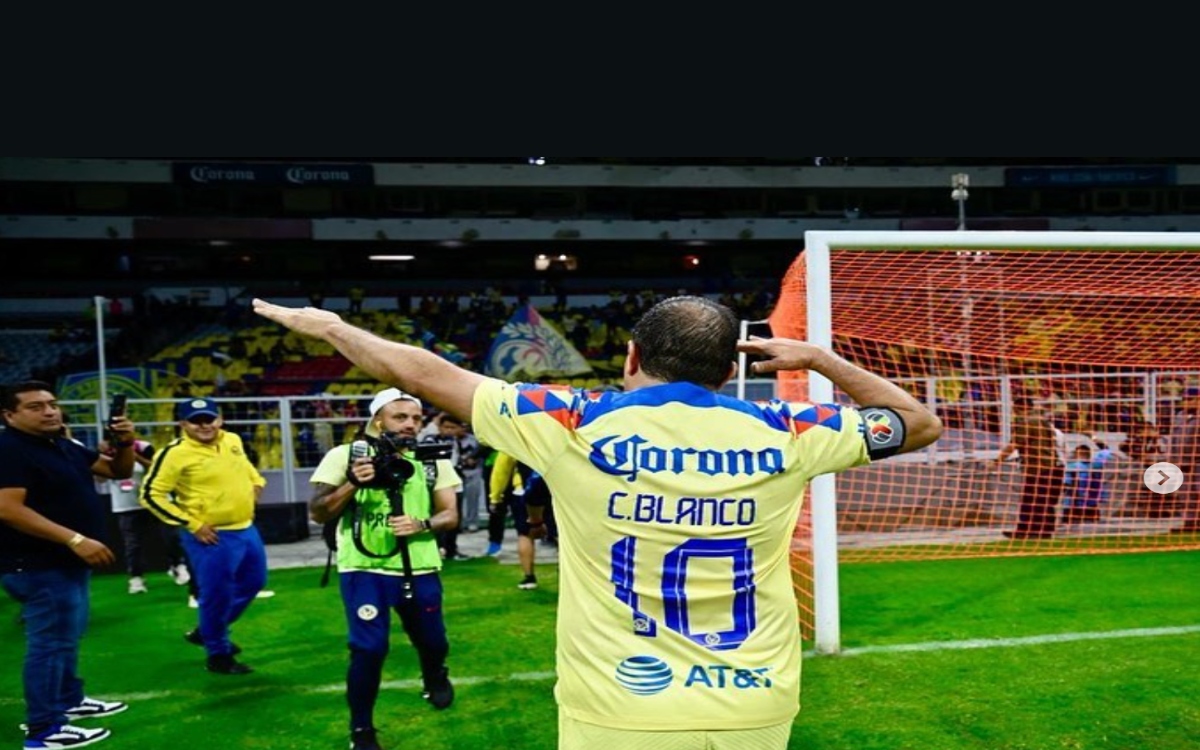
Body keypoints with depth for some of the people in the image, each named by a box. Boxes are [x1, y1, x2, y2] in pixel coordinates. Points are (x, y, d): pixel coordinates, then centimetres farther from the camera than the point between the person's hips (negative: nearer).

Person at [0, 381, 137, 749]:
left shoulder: (64, 446, 11)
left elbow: (118, 471, 16)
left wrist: (124, 443, -8)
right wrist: (75, 539, -32)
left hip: (66, 562, 10)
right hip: (38, 566, -10)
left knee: (67, 636, 21)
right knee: (51, 641, -6)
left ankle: (69, 700, 36)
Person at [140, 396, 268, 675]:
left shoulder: (233, 441, 5)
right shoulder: (175, 453, -16)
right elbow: (151, 494, -15)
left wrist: (255, 482, 8)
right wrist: (192, 524, -17)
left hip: (246, 529, 8)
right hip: (211, 537, -8)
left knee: (252, 583, 20)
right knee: (217, 595, 0)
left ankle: (207, 631, 38)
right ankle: (218, 655, 21)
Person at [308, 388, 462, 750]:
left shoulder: (432, 460, 2)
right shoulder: (345, 456, -5)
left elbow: (451, 514, 3)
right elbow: (318, 513, -5)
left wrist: (422, 524, -18)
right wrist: (352, 484, -22)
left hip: (419, 568, 3)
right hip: (363, 568, -3)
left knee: (432, 642, 12)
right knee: (369, 649, -8)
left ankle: (435, 676, 51)